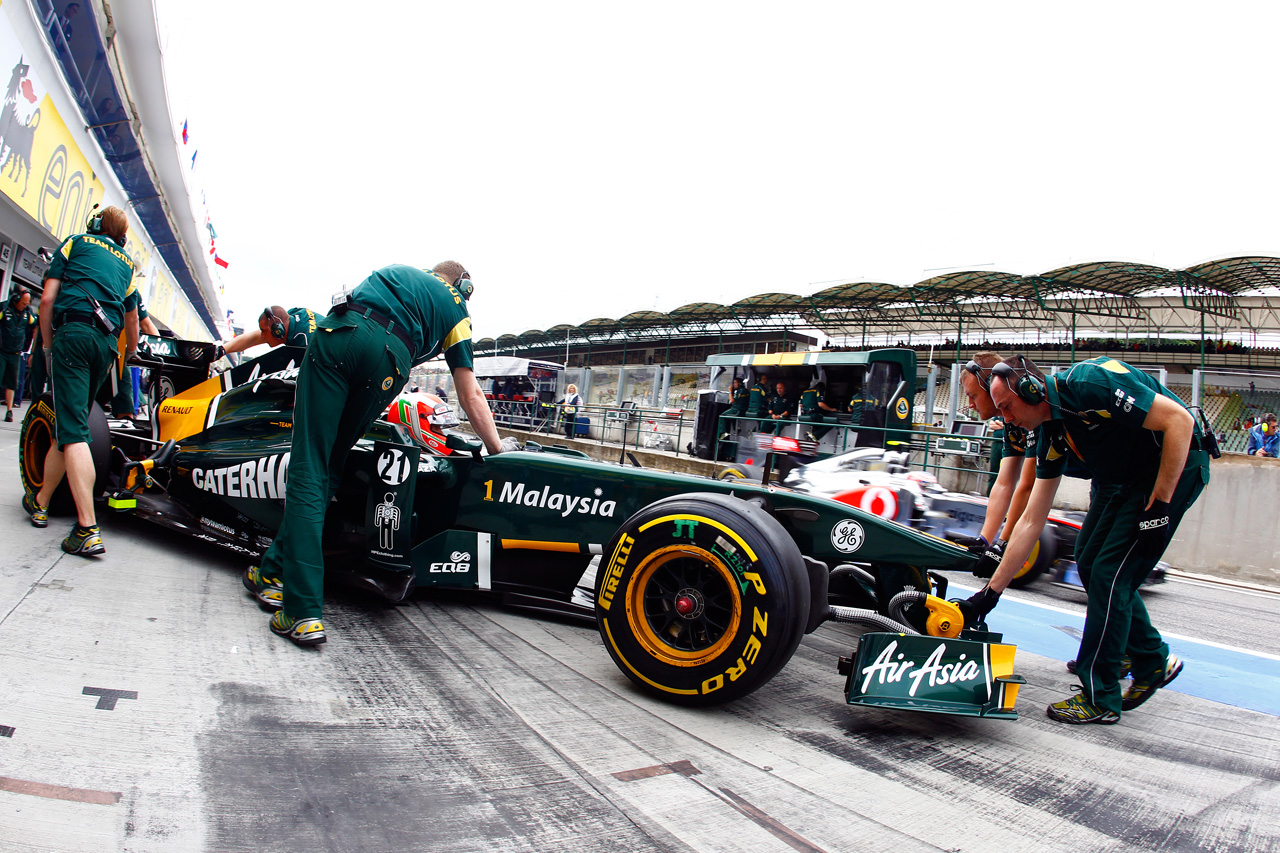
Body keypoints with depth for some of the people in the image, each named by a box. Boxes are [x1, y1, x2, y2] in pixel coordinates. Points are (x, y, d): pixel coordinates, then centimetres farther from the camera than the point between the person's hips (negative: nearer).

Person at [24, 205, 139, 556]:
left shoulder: (75, 242, 13)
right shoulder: (126, 263, 26)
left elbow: (48, 299, 3)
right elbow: (132, 319, 35)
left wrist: (48, 345, 11)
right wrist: (130, 356, 50)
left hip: (72, 332, -5)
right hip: (107, 344, 5)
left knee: (72, 430, -13)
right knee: (69, 424, 18)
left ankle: (88, 530, -24)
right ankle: (41, 502, 33)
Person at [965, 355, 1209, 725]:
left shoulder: (1089, 383, -26)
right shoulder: (1049, 434, -2)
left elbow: (1179, 419, -26)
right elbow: (1031, 521, 0)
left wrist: (1159, 505, -24)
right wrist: (990, 592, -1)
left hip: (1175, 466, -9)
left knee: (1109, 573, -11)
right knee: (1089, 561, 10)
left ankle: (1099, 698, 1)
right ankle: (1153, 660, 28)